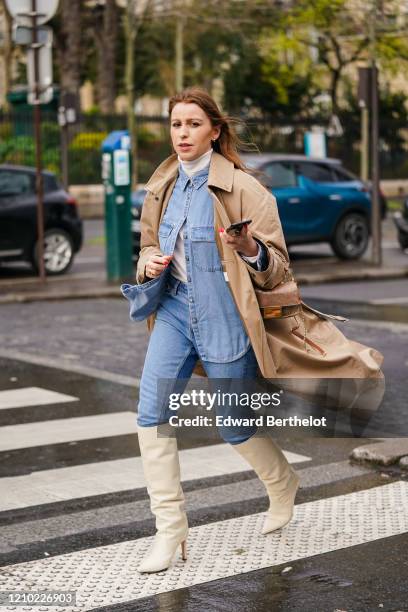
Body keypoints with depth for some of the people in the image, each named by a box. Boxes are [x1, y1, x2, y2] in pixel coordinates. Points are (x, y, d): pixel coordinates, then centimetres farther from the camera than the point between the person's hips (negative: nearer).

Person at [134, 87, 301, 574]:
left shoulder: (243, 188, -10)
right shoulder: (162, 186, 6)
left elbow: (276, 267, -8)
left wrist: (251, 250, -29)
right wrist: (150, 263, -2)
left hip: (224, 318, -4)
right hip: (174, 310, 5)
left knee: (234, 427, 7)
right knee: (150, 414, -11)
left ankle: (283, 483, 39)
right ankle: (170, 529, 0)